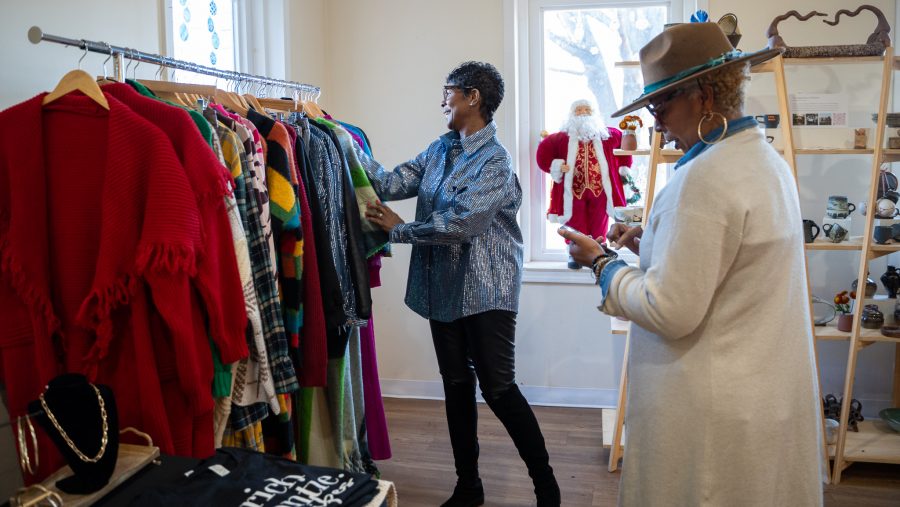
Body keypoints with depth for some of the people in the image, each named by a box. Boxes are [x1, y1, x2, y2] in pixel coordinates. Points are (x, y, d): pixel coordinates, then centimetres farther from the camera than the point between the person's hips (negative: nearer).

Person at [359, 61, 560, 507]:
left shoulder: (494, 161, -14)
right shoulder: (441, 148, 10)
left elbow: (459, 225, -22)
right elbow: (394, 182, 3)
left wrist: (398, 229, -12)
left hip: (485, 290, -7)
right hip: (444, 286, 7)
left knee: (498, 388, -2)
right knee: (456, 385, 13)